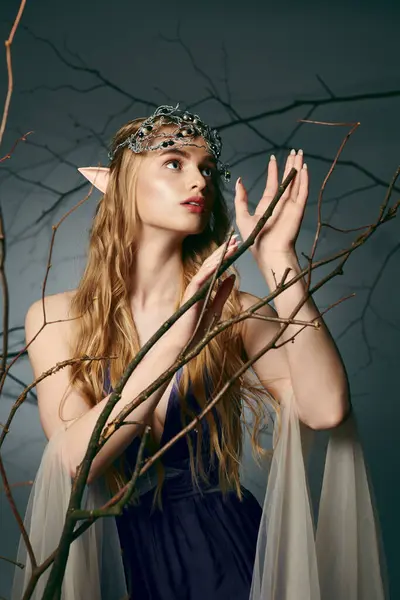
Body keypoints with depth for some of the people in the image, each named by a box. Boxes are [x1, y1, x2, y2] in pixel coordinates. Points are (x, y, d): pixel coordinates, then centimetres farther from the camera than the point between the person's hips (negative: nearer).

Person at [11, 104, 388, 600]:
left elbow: (325, 409, -21)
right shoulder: (55, 318, -5)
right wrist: (175, 341, -29)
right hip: (114, 553, 1)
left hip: (224, 552, 0)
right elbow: (76, 458, -19)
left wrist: (276, 257, -22)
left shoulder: (235, 312, -6)